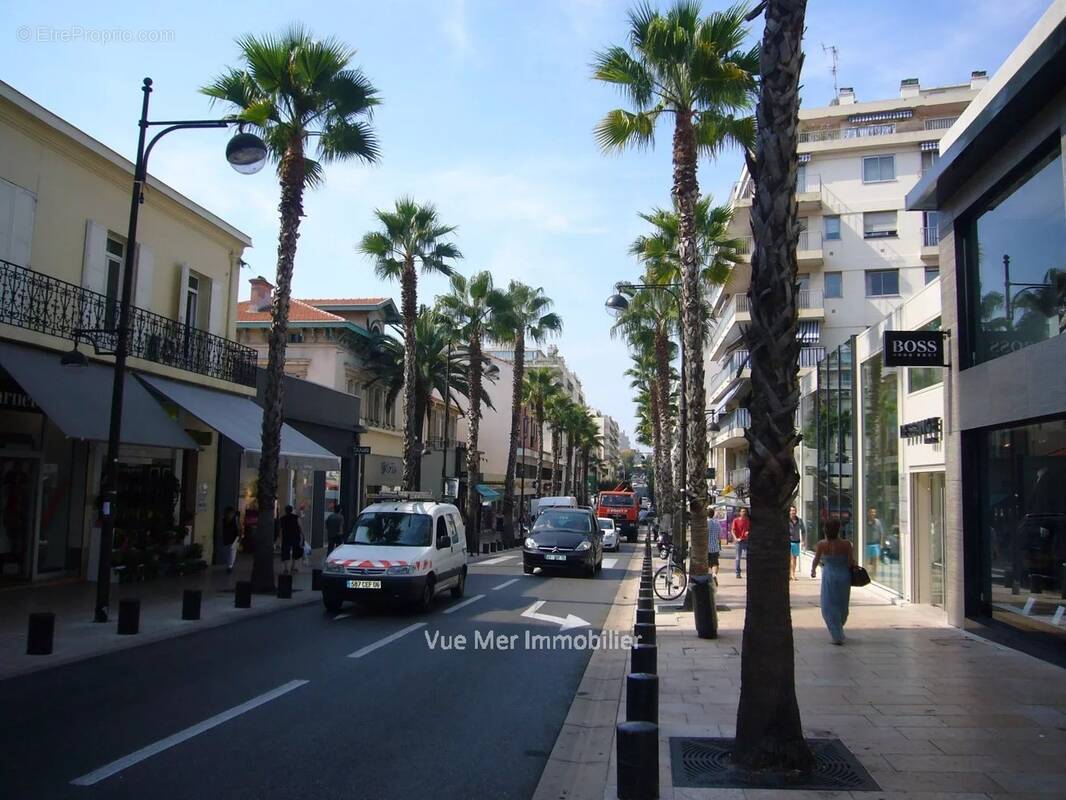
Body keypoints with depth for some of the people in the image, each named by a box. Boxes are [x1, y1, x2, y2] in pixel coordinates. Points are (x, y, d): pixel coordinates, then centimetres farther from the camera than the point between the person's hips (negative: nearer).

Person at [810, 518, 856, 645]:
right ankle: (838, 631, 37)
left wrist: (812, 571, 21)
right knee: (842, 605, 20)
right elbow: (851, 562, -13)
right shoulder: (846, 544, -14)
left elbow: (816, 560, 1)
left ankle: (837, 636, 1)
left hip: (829, 577, -2)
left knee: (829, 607, 7)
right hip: (844, 577, 2)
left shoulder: (822, 544, -12)